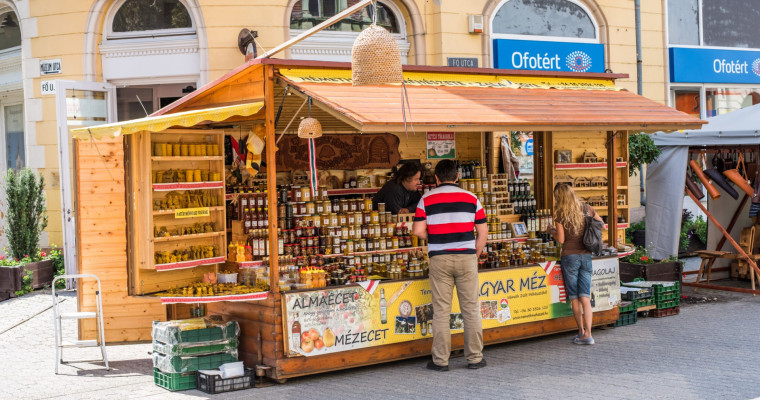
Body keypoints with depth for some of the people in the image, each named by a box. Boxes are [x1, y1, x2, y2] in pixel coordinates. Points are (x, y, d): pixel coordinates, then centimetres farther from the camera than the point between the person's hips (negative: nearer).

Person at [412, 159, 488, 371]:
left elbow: (418, 230, -7)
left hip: (439, 259, -1)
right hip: (466, 258, 1)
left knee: (441, 311, 3)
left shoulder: (427, 199, 0)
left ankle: (440, 360, 5)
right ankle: (475, 357, 10)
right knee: (471, 309, 7)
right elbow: (483, 232, 3)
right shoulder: (471, 198, 4)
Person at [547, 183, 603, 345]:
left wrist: (551, 231, 10)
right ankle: (588, 333, -8)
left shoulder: (560, 214, -8)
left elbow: (560, 239, -8)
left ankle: (581, 332, 13)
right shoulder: (586, 209, 4)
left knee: (574, 297, 8)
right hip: (586, 256, 4)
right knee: (585, 297, 2)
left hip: (570, 256, -4)